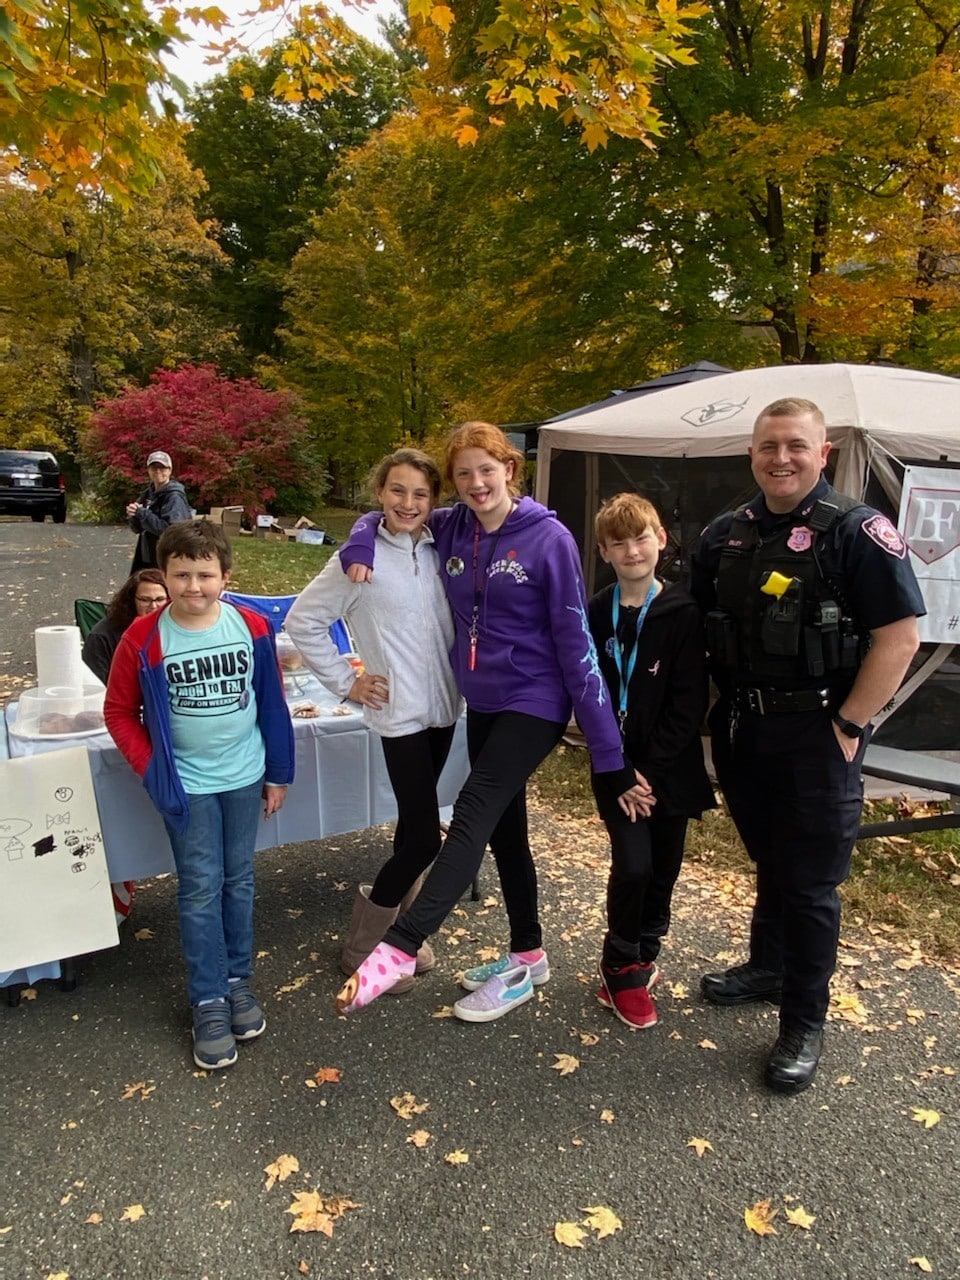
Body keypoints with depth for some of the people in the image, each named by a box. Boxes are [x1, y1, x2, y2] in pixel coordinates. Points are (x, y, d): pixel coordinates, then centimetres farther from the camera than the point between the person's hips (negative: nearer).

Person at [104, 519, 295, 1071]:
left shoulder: (252, 627, -8)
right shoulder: (143, 638, -12)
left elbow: (272, 703, 1)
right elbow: (119, 711, -1)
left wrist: (279, 773, 5)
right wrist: (153, 771, -8)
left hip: (245, 776, 2)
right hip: (187, 783, -2)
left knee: (239, 881, 14)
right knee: (201, 889, 4)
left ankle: (238, 979, 31)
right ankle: (209, 1001, 18)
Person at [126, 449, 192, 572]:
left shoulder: (175, 496, -12)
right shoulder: (148, 493, 11)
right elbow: (138, 528, 13)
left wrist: (141, 513, -19)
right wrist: (133, 515, -9)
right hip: (146, 560, 8)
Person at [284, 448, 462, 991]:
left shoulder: (441, 551, 3)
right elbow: (302, 621, -6)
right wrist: (345, 681, -7)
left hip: (444, 707, 6)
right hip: (400, 712, -5)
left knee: (415, 823, 17)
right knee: (425, 838, -4)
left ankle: (399, 930, 35)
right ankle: (361, 947, 16)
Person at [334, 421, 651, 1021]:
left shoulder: (548, 538, -14)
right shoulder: (450, 529, 0)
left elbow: (577, 644, -15)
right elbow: (383, 516, 18)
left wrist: (609, 753, -16)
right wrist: (360, 547, -8)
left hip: (533, 702, -6)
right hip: (480, 702, 6)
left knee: (473, 815, -18)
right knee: (505, 829, 14)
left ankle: (397, 950, -20)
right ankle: (528, 956, 30)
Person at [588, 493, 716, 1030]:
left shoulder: (683, 612, -7)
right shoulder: (596, 613, 1)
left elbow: (690, 701, -10)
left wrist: (651, 766, -14)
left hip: (670, 768, 0)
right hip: (617, 766, 0)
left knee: (664, 869, 11)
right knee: (633, 864, -9)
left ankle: (644, 956, 34)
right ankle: (623, 969, 13)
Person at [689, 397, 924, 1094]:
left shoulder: (858, 531, -11)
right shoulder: (726, 534, 6)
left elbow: (899, 639, -13)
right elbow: (697, 628, 14)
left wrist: (848, 727, -14)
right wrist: (717, 710, 7)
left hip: (818, 739, -5)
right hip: (742, 733, 5)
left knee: (810, 880, 4)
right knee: (770, 861, 21)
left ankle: (805, 1022, 20)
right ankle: (768, 966, 42)